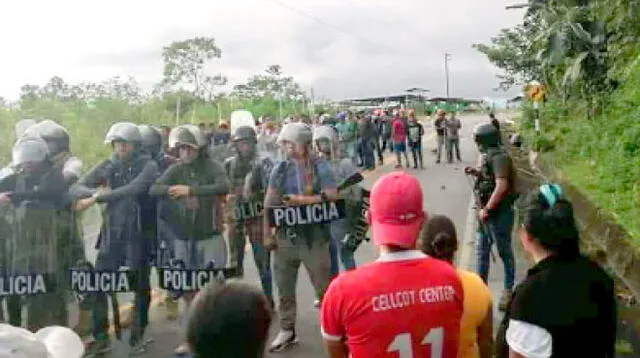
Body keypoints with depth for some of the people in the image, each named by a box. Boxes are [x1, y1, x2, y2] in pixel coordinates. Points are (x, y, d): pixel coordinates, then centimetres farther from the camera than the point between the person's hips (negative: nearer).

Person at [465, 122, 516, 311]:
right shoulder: (490, 156, 10)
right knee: (482, 251, 16)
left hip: (499, 213, -9)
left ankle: (508, 290, 19)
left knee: (505, 253, 5)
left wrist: (486, 209, -22)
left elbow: (501, 186, -28)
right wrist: (477, 172, 6)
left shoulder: (499, 157, -19)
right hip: (488, 213, 9)